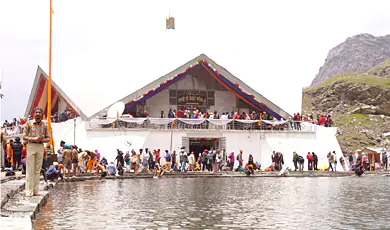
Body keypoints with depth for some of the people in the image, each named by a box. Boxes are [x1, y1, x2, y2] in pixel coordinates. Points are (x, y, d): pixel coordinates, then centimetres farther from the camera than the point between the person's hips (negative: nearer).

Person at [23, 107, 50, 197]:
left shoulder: (44, 125, 10)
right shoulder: (29, 123, 0)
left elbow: (48, 138, 12)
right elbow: (24, 137, -3)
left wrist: (42, 139, -9)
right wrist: (34, 139, -16)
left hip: (40, 147, 4)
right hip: (31, 146, -3)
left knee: (38, 170, 4)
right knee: (30, 169, -6)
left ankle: (35, 190, 7)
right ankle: (29, 191, -6)